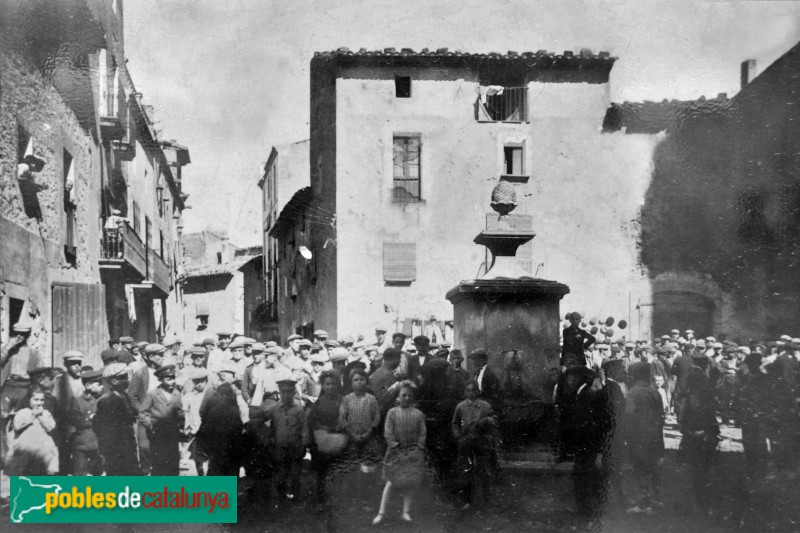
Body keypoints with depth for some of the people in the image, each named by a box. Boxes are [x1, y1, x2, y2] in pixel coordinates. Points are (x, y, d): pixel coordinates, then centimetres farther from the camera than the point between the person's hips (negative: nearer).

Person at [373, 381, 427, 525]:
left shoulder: (418, 414, 5)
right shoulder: (392, 412, -1)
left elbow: (422, 433, 4)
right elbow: (388, 432, -5)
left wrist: (419, 448, -6)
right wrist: (395, 445, -11)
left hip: (413, 453, 2)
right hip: (396, 452, -2)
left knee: (410, 483, 5)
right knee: (391, 482, 1)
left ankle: (406, 512, 13)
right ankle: (381, 512, 6)